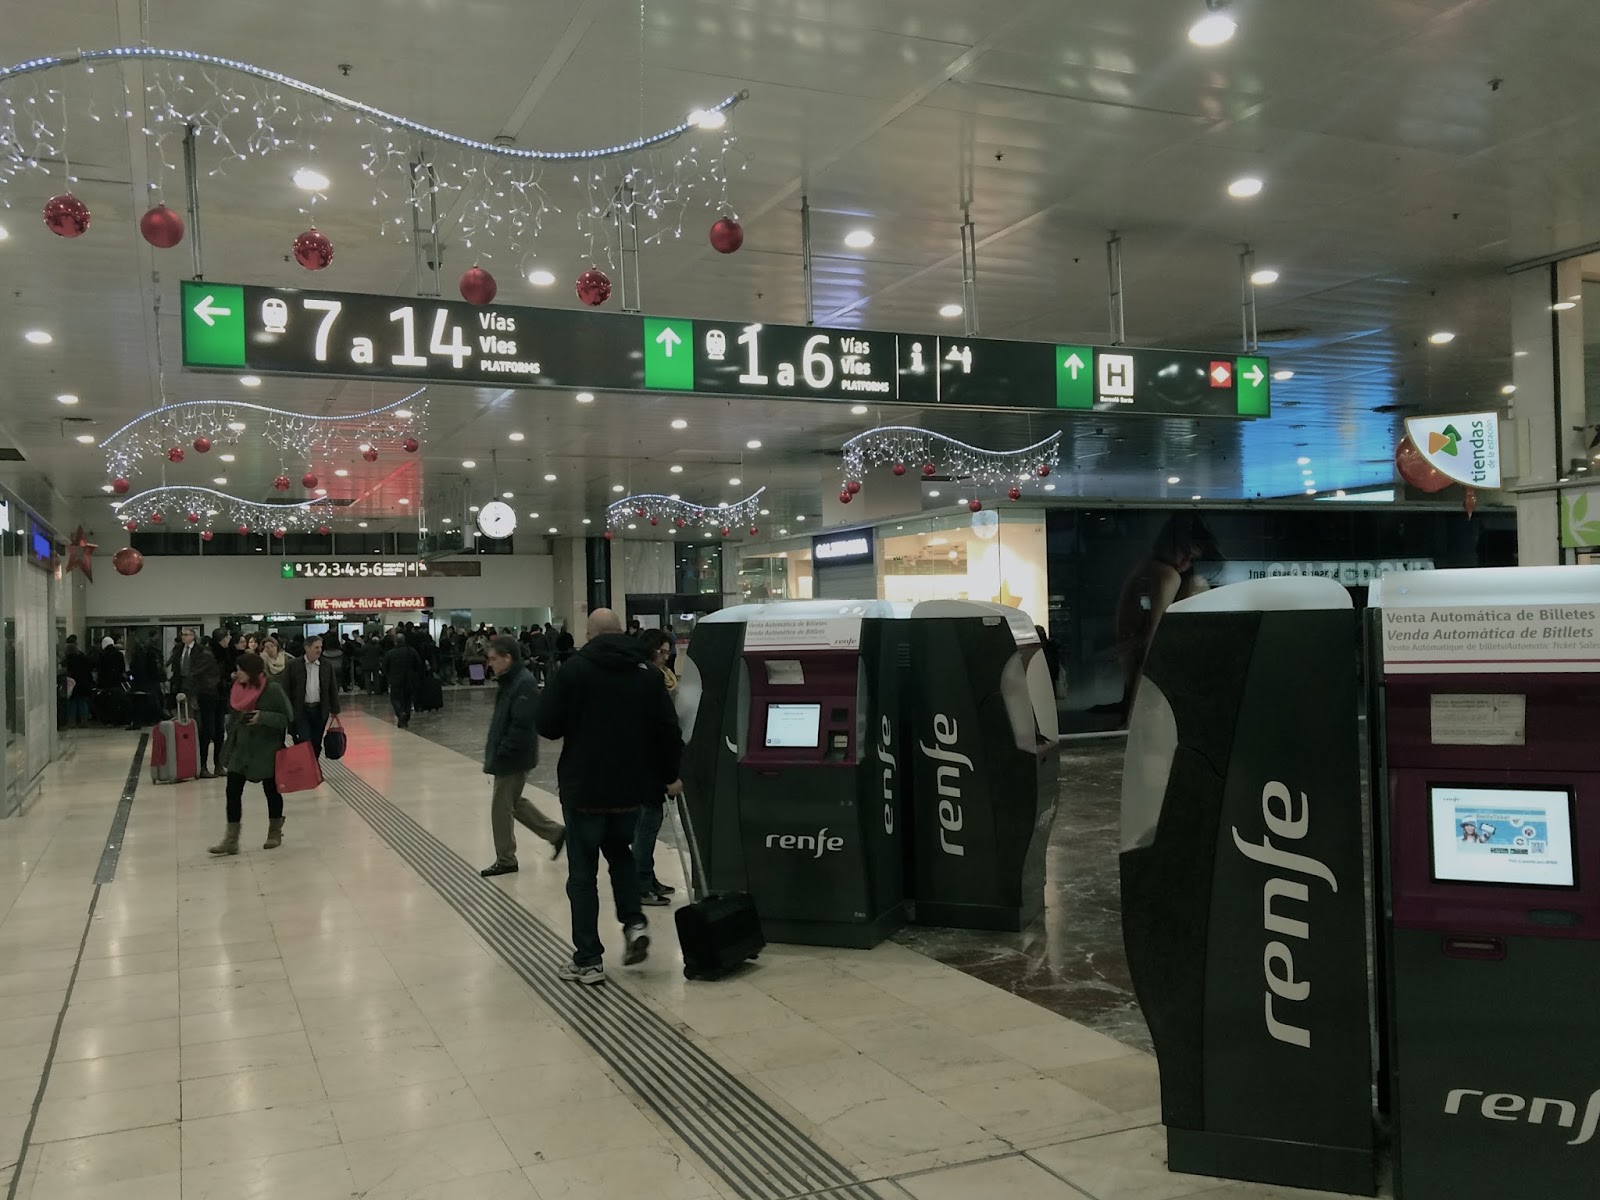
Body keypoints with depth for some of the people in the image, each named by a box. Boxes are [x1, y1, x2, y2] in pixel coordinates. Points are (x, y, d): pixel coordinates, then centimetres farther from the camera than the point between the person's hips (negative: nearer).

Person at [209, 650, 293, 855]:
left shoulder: (273, 690, -15)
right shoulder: (238, 689, 2)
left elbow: (288, 718, -12)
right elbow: (234, 717, 12)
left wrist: (264, 717, -26)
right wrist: (229, 748, 12)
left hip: (266, 750, -5)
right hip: (240, 749, 5)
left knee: (271, 791, 9)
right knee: (233, 791, -1)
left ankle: (275, 833, 27)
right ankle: (231, 840, 4)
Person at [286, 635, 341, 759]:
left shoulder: (327, 666, 4)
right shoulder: (293, 665, -4)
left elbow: (333, 689, 7)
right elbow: (286, 689, -2)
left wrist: (334, 710, 4)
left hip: (320, 710, 3)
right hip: (300, 710, -3)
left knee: (316, 744, 10)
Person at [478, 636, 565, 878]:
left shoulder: (524, 684, -22)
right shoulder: (510, 680, 9)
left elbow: (522, 726, -26)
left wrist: (501, 753, -22)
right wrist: (494, 751, 13)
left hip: (513, 758, -10)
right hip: (508, 757, 10)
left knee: (501, 807, 2)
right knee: (514, 802, 20)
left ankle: (506, 860, 18)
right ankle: (556, 832, 28)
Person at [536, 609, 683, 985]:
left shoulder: (573, 669, -9)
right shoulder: (648, 673, 2)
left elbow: (547, 725, -9)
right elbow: (667, 728, -1)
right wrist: (670, 775, 11)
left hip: (584, 787, -4)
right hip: (631, 787, 4)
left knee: (583, 873, 6)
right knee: (620, 852, 26)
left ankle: (588, 960, 8)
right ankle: (634, 922, 8)